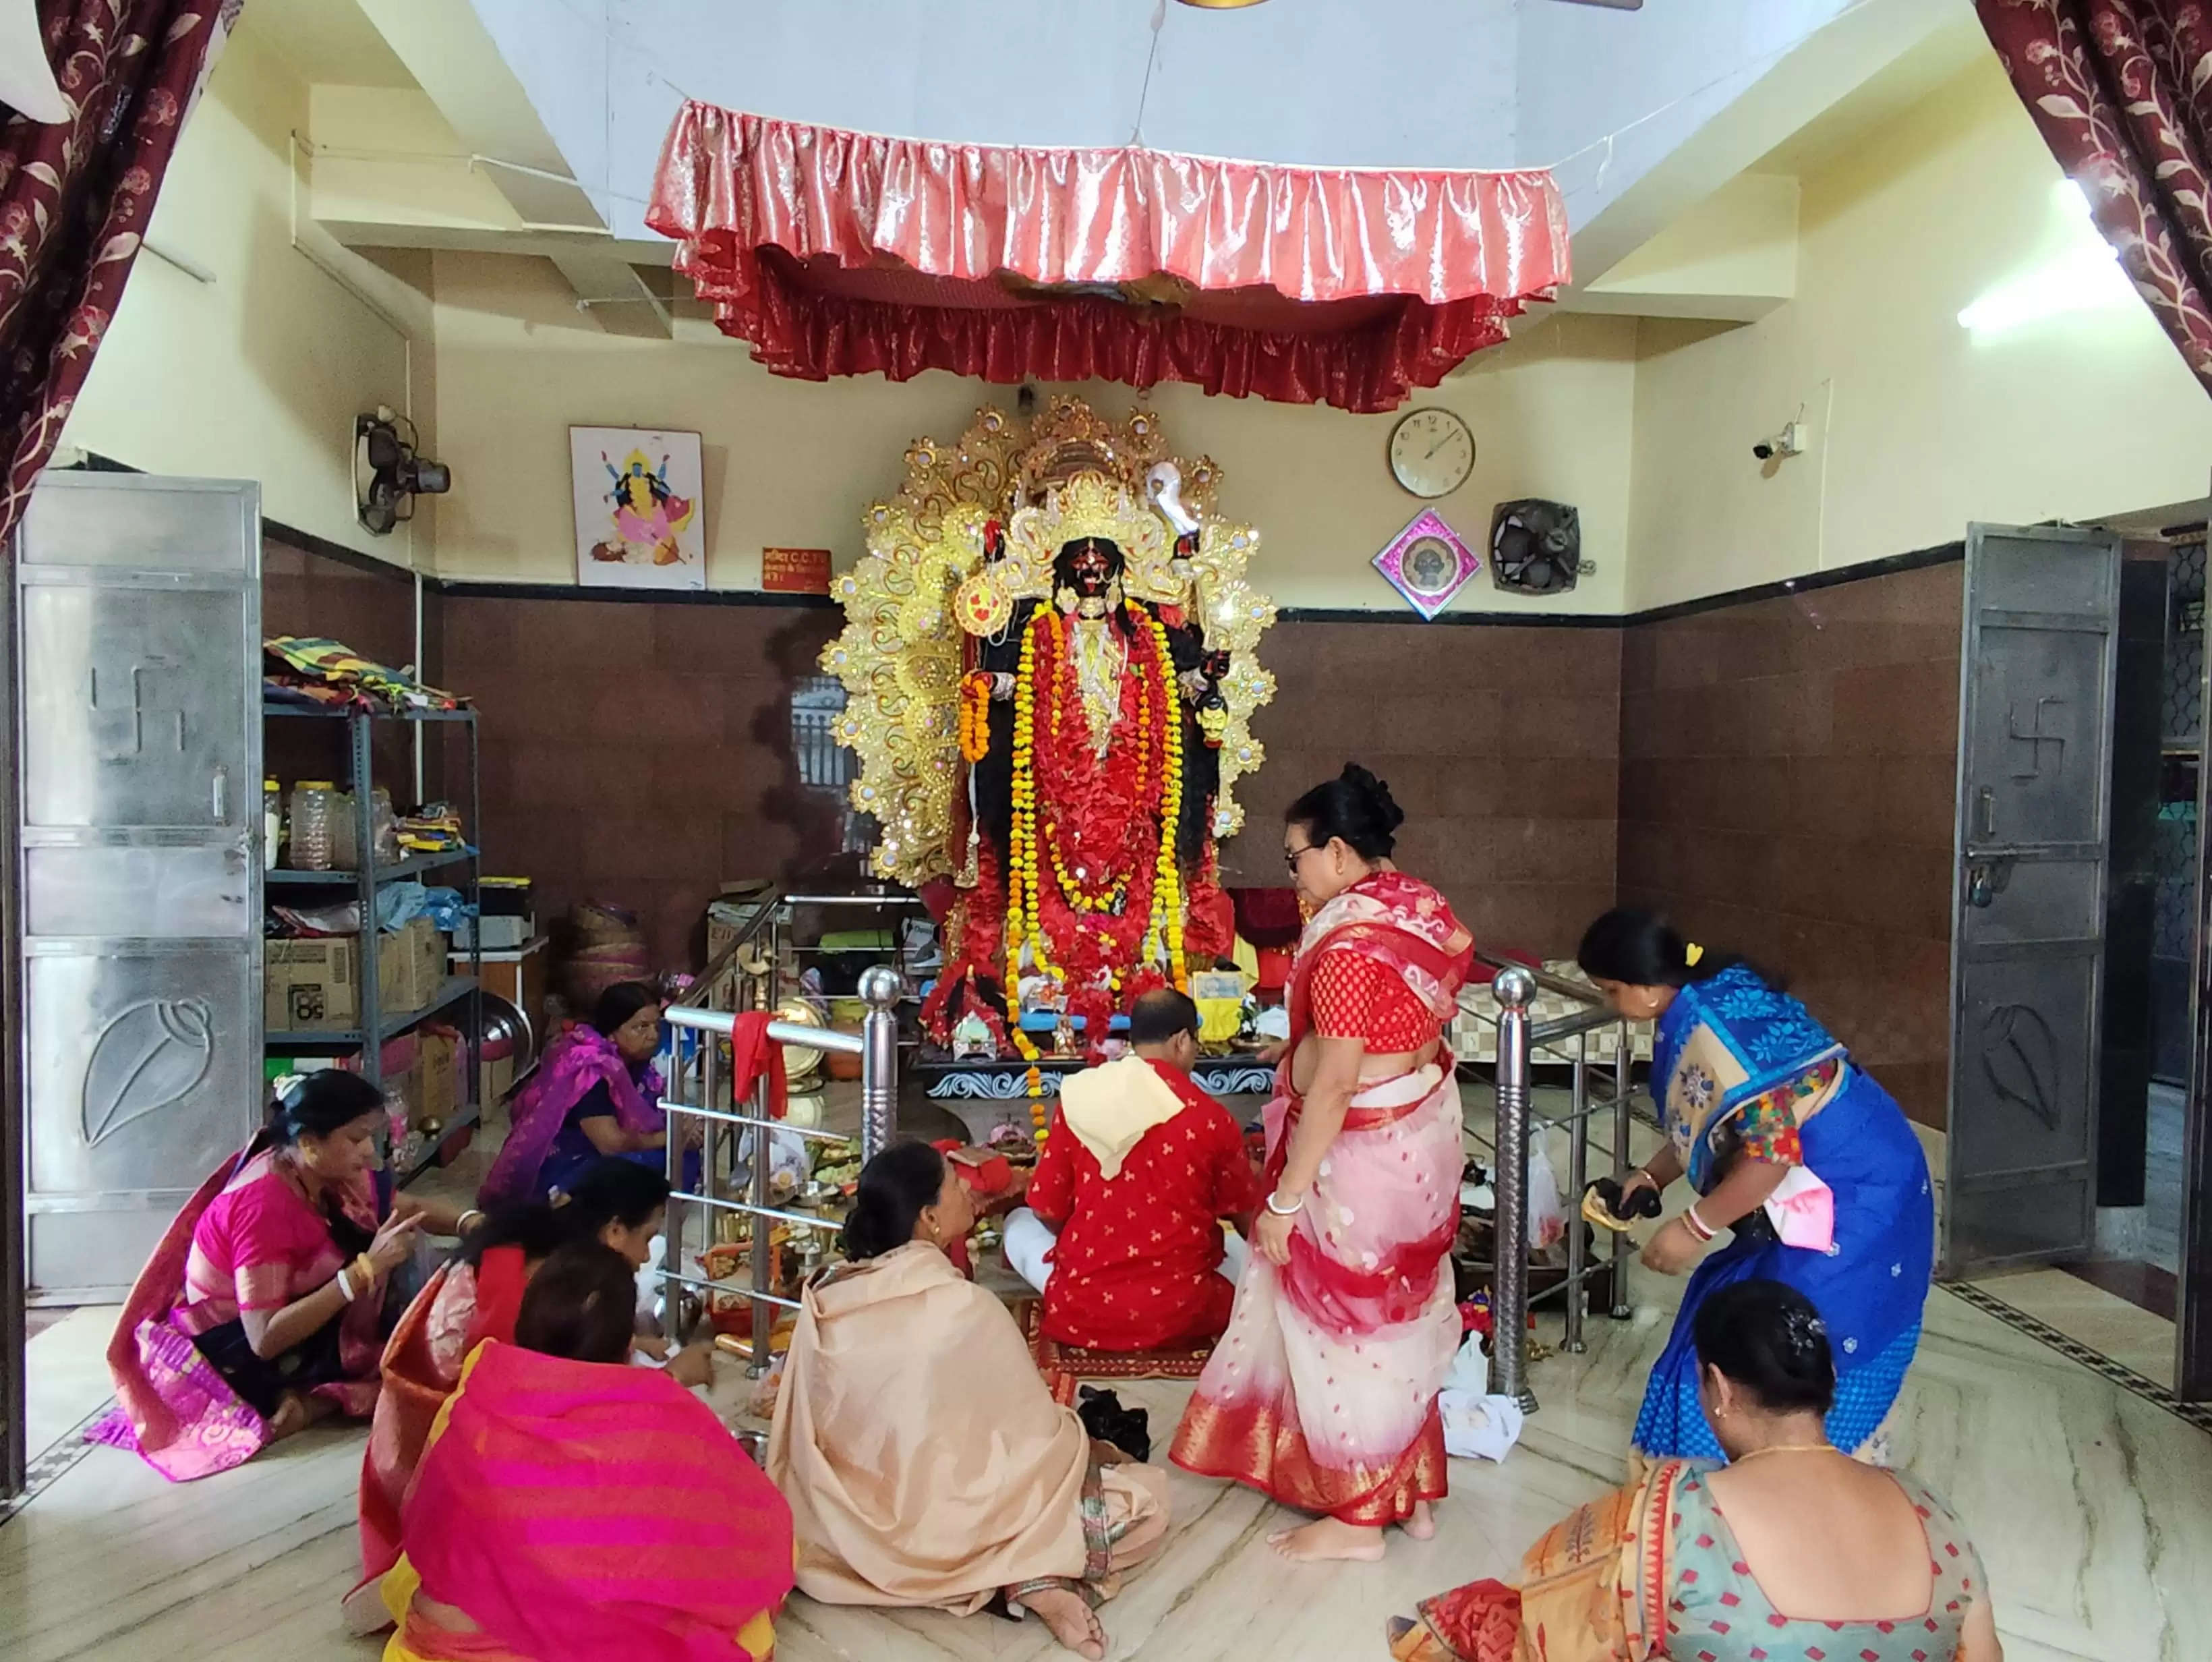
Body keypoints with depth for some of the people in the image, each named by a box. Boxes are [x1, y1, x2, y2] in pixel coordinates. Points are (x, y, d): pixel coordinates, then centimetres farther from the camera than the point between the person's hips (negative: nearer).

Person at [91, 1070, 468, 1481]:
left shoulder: (325, 1171, -7)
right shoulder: (264, 1204, -31)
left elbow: (408, 1208, 1)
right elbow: (266, 1340, -34)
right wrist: (367, 1269, -37)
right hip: (225, 1357, -9)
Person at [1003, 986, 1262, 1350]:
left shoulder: (1078, 1100, -5)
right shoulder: (1209, 1117, -10)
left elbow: (1046, 1211, 3)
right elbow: (1248, 1218, 4)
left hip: (1080, 1313, 1)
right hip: (1180, 1315, -1)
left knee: (1019, 1222, 26)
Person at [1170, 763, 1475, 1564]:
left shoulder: (1350, 947, -25)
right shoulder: (1421, 910, 2)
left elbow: (1333, 1087, -25)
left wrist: (1285, 1199, -19)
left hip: (1360, 1157, -9)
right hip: (1419, 1136, 9)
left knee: (1345, 1325, 8)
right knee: (1401, 1317, 20)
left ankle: (1358, 1516, 24)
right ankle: (1413, 1490, 35)